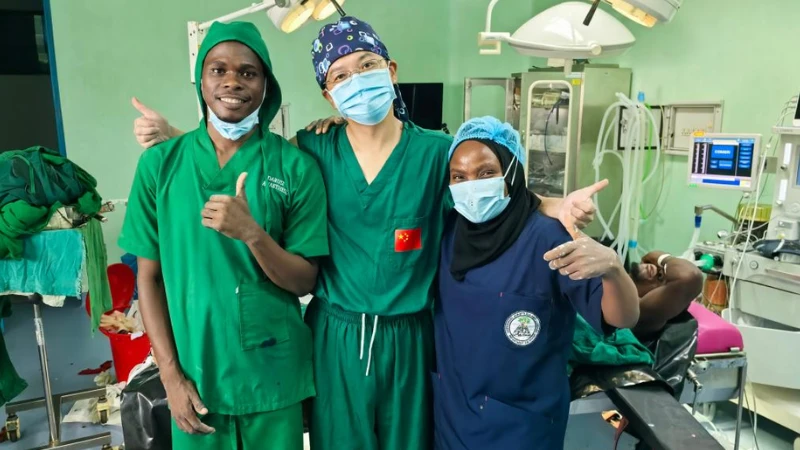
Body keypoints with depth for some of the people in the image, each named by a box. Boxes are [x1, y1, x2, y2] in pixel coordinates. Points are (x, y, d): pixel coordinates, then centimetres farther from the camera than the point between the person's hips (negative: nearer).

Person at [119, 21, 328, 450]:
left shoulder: (295, 167, -8)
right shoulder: (159, 163, -4)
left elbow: (304, 281, -8)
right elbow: (149, 276, 1)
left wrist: (251, 234, -24)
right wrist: (170, 373, -4)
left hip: (273, 375, 0)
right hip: (194, 370, 1)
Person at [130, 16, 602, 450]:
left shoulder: (435, 151, -7)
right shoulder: (314, 150, -5)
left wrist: (558, 206, -19)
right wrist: (174, 137, -4)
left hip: (407, 338, 0)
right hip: (335, 336, 1)